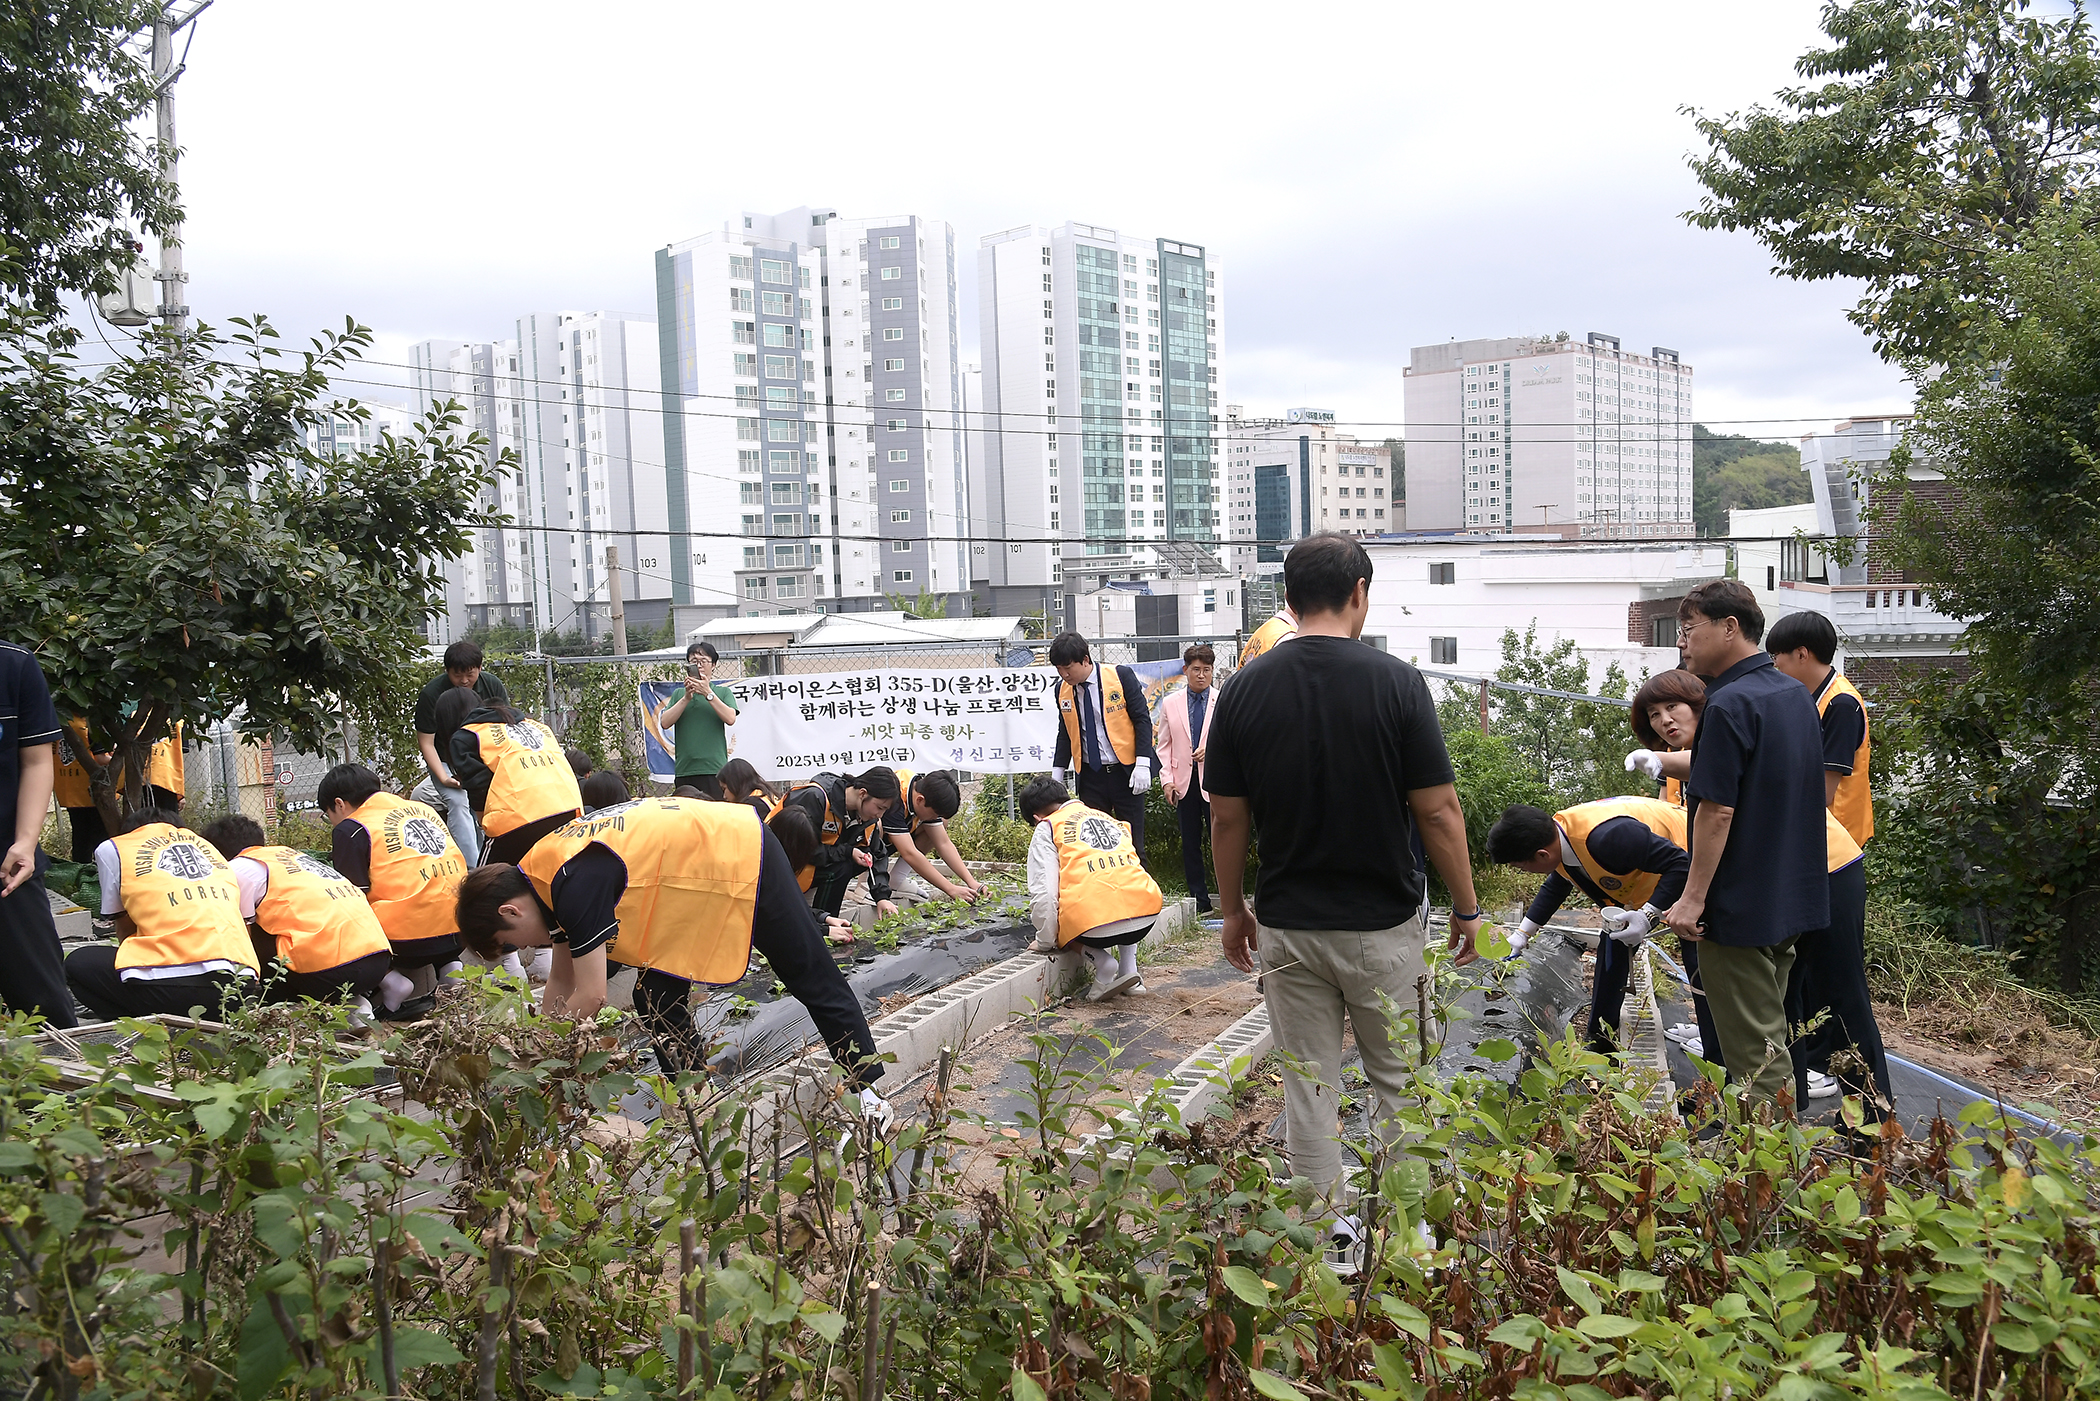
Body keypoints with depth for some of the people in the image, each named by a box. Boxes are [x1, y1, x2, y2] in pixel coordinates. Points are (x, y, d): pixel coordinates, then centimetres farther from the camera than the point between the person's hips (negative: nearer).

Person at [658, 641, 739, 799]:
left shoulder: (723, 692, 11)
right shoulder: (679, 694, 16)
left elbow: (730, 719, -6)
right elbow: (664, 722, 3)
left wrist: (708, 694, -10)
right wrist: (686, 698, -6)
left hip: (715, 770, -2)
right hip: (685, 770, 2)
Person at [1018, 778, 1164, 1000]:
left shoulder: (1047, 829, 13)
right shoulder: (1111, 819, 30)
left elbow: (1043, 895, 2)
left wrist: (1046, 942, 17)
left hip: (1095, 924, -5)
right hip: (1147, 917, 6)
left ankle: (1104, 966, 5)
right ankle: (1129, 969, 23)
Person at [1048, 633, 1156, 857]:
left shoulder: (1121, 676, -8)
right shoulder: (1062, 689, 4)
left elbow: (1142, 719, -7)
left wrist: (1142, 764, -15)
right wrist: (1057, 773, 7)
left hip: (1125, 772, -3)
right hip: (1090, 777, 3)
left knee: (1132, 843, 2)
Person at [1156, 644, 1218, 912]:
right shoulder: (1170, 704, 10)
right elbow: (1164, 746, 10)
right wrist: (1167, 779, 0)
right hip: (1184, 780, 2)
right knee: (1190, 842, 6)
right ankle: (1199, 899, 15)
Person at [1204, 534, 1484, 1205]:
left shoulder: (1244, 688, -5)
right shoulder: (1396, 681, -12)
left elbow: (1228, 820, -1)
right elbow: (1438, 810, -9)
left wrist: (1233, 911, 12)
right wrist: (1466, 909, 3)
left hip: (1287, 929, 2)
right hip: (1385, 925, -2)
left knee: (1308, 1090, 11)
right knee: (1399, 1084, 15)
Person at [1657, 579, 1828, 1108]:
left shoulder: (1730, 703, -19)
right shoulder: (1797, 695, 10)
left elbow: (1718, 810, -22)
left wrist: (1693, 898, -18)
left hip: (1740, 905, -10)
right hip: (1793, 900, 10)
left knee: (1754, 1054, -1)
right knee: (1768, 1038, 19)